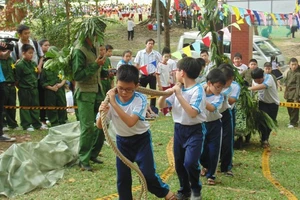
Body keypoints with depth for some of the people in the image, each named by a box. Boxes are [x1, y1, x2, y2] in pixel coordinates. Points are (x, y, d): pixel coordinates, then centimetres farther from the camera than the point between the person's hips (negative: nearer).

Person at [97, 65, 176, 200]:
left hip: (141, 139, -3)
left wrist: (114, 103, -38)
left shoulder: (140, 99, -23)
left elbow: (130, 122, -37)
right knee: (122, 177, 5)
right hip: (122, 141, 3)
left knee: (147, 173, -7)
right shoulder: (111, 99, -15)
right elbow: (99, 126, -12)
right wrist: (102, 114, -35)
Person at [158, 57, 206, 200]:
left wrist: (179, 95, -27)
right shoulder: (177, 88, 3)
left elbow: (192, 113, -28)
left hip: (194, 130, -7)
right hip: (178, 129, 7)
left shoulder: (198, 90, -17)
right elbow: (162, 106, 8)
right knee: (179, 163, 13)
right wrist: (164, 94, -13)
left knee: (190, 162, -17)